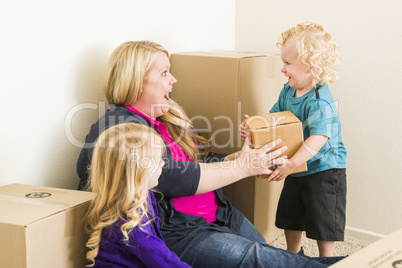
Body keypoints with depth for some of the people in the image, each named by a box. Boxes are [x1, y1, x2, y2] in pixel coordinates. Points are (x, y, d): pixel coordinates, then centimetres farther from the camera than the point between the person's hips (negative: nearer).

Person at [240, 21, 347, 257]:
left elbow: (319, 137, -37)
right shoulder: (288, 91, -1)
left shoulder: (320, 101, -27)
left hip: (324, 169, -9)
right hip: (298, 169, 9)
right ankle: (294, 256, 41)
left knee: (323, 224, 3)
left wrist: (293, 163, -46)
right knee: (290, 218, 21)